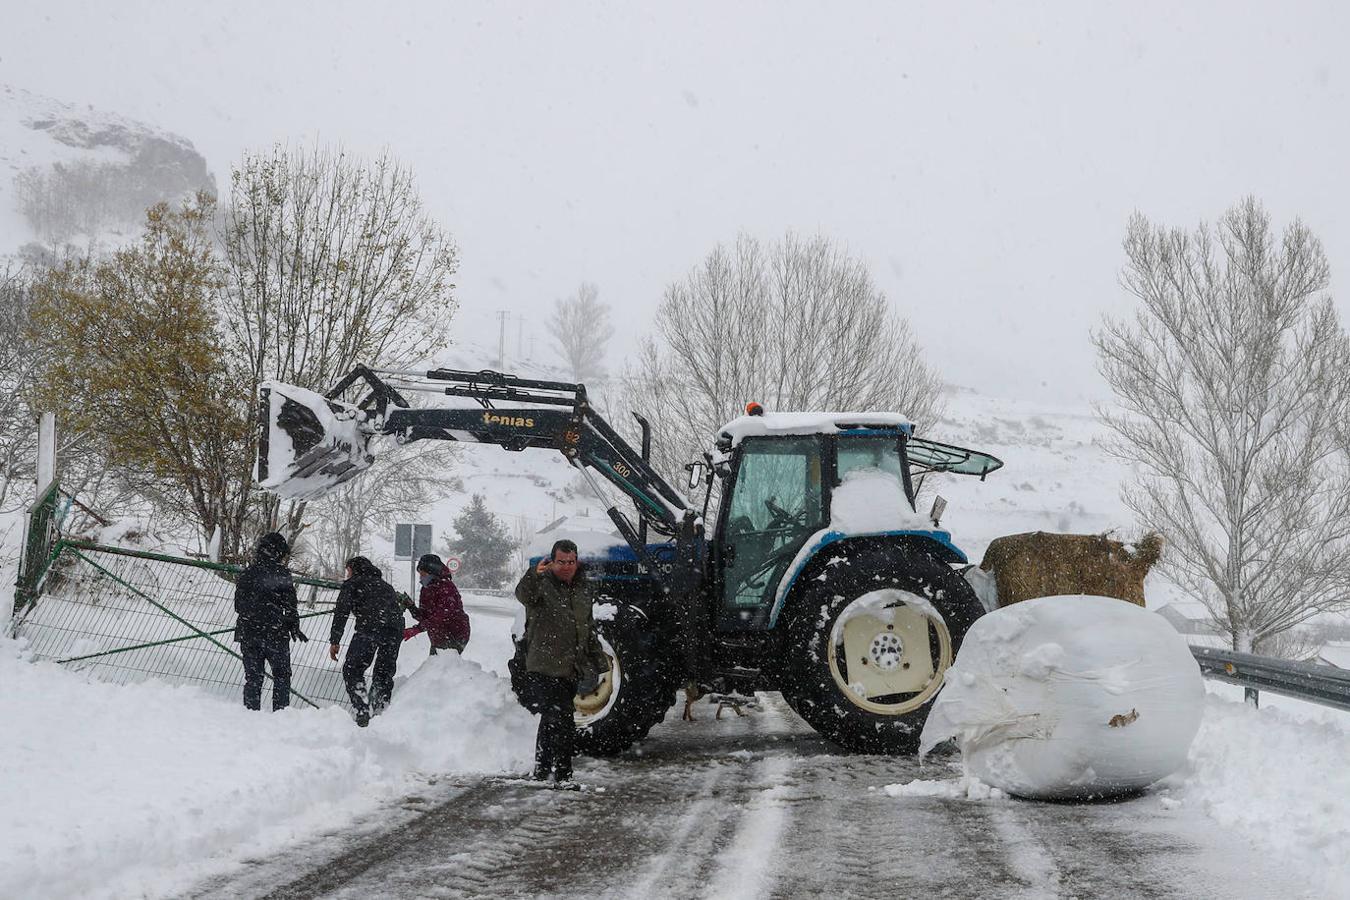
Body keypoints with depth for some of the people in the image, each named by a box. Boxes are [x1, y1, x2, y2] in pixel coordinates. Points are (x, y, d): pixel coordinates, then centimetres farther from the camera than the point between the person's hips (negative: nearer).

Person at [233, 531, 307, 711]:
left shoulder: (246, 574, 6)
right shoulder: (282, 573, -8)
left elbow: (239, 605, 13)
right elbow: (290, 605, -8)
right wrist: (294, 627, 6)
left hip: (248, 634, 4)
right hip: (275, 634, -4)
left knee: (253, 677, 10)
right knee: (282, 676, 8)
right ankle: (280, 711, 0)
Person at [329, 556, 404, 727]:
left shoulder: (352, 584, 18)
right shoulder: (385, 585, 35)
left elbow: (341, 612, 6)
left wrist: (334, 641, 5)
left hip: (369, 627, -5)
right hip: (396, 629, 5)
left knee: (352, 670, 2)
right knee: (384, 674, 16)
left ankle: (363, 714, -11)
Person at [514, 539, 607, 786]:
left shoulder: (581, 588, 12)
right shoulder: (543, 583, -9)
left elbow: (588, 628, 24)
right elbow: (524, 596, -33)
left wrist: (598, 659, 23)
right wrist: (534, 574, -53)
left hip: (570, 669, 7)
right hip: (545, 668, -7)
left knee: (551, 720, 18)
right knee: (562, 722, -13)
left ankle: (542, 770, 28)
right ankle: (562, 774, -8)